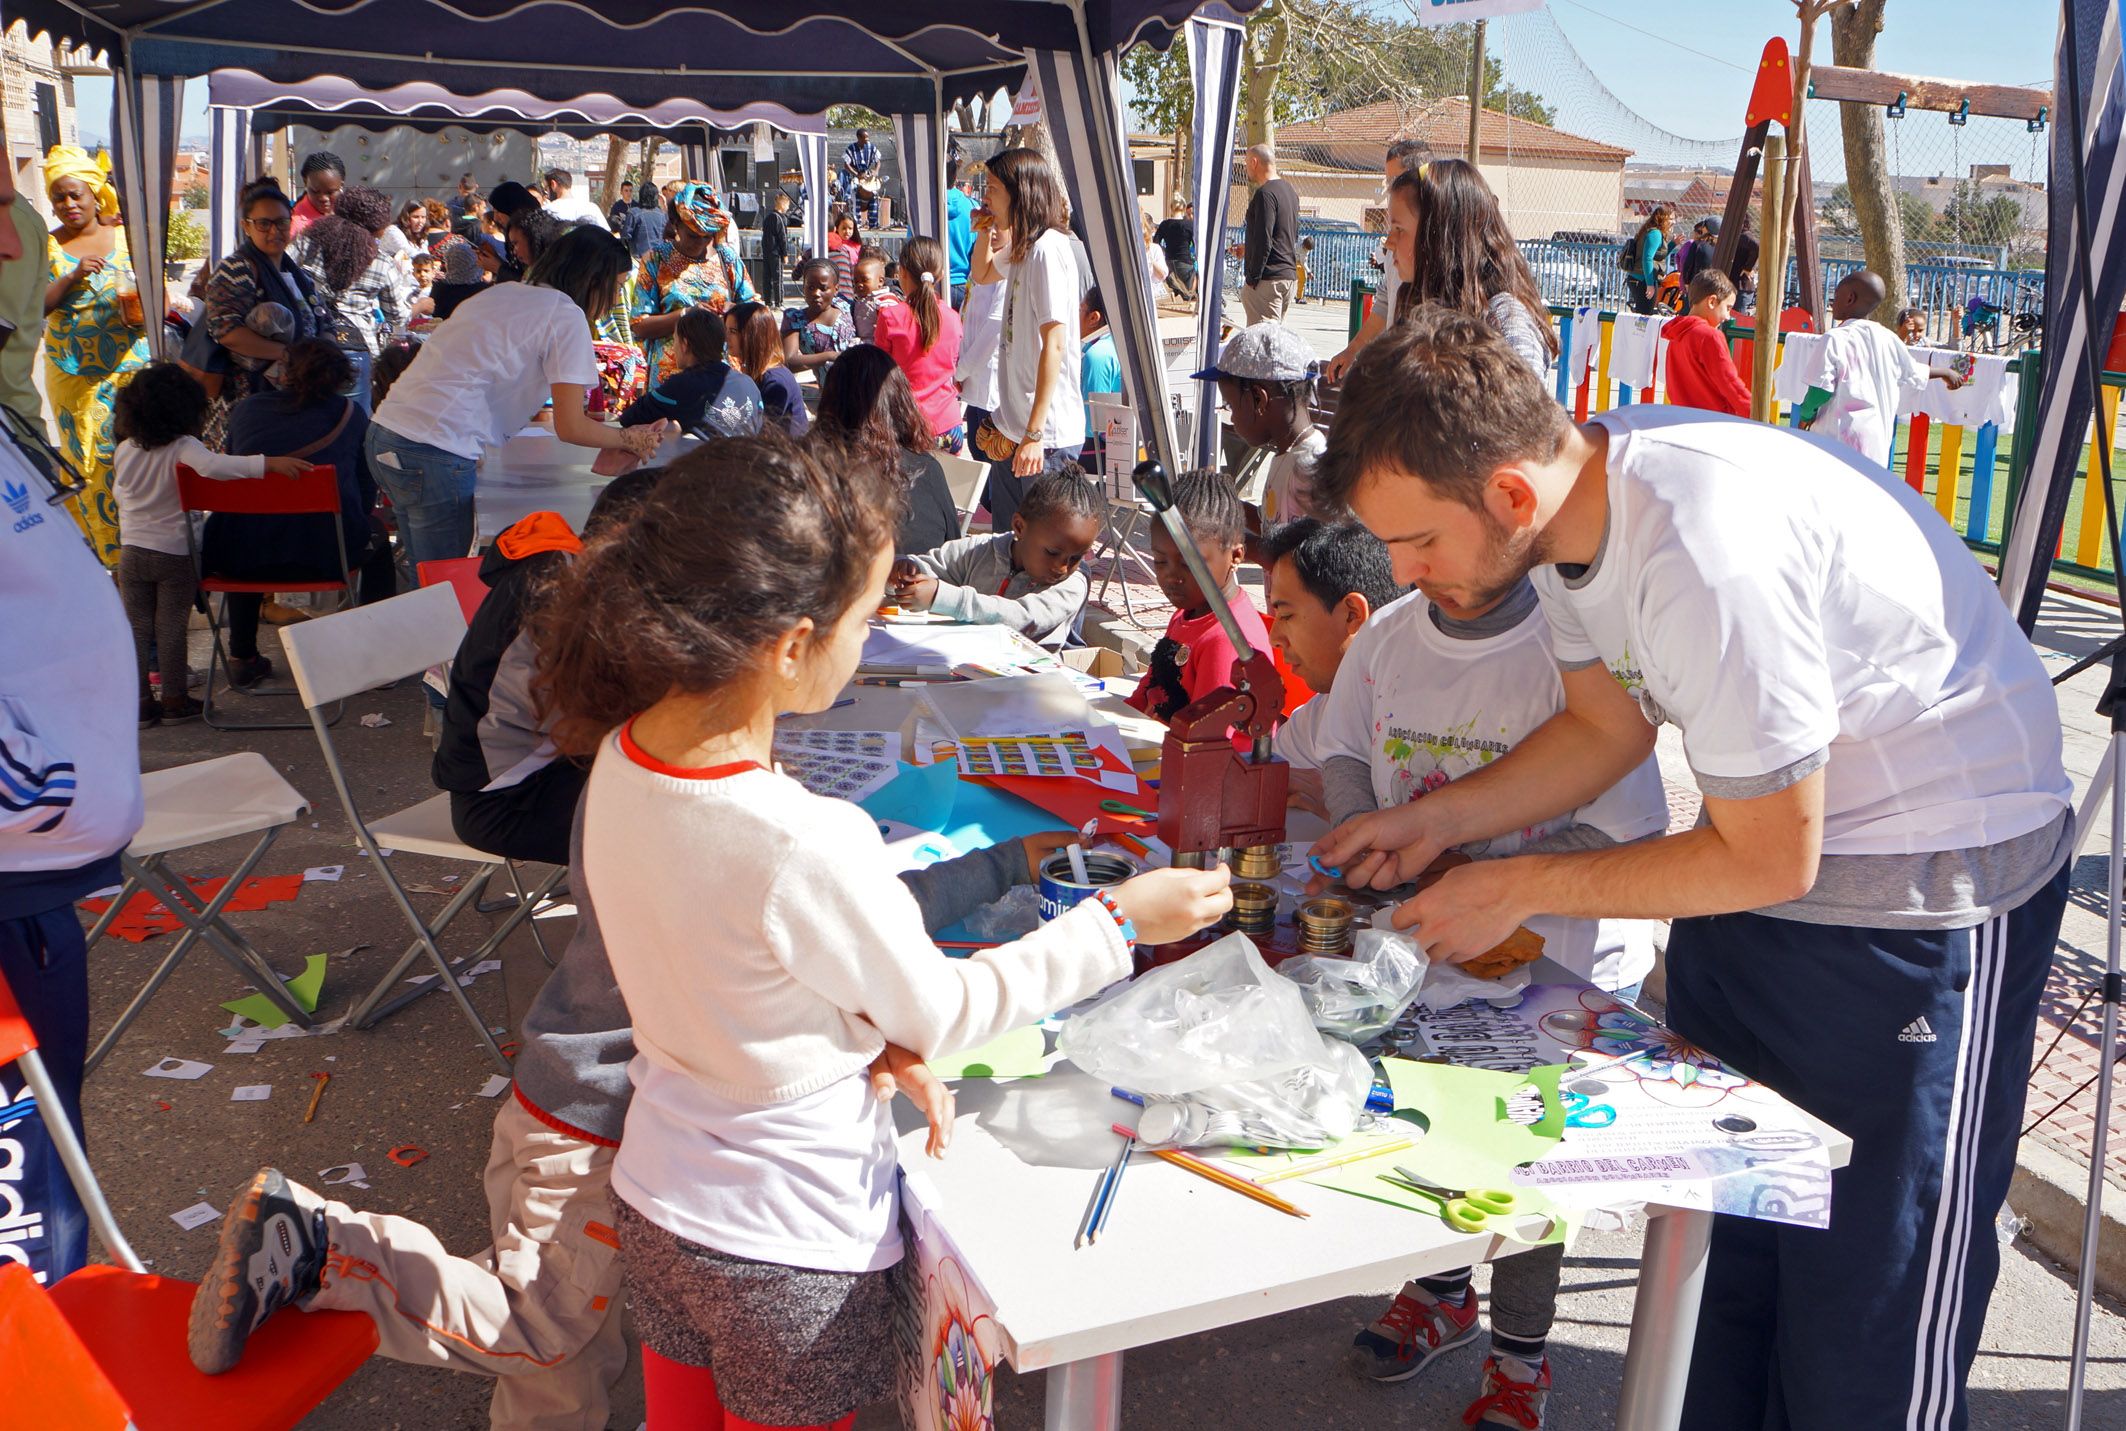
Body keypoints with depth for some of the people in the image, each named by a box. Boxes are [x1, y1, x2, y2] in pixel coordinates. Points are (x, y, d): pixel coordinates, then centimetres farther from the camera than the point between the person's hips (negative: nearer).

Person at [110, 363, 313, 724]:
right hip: (175, 554, -4)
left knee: (136, 629, 11)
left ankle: (140, 702, 17)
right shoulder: (183, 447, -18)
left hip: (132, 550, 4)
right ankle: (175, 700, 14)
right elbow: (213, 465, -38)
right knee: (171, 629, 6)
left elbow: (120, 494, 13)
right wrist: (268, 463, -44)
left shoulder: (125, 451, 0)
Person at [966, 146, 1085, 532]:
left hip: (1046, 432, -10)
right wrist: (984, 232, 14)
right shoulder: (1022, 248, 13)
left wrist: (1034, 433, -24)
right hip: (1012, 426, 10)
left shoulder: (1048, 248, -16)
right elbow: (981, 274, 36)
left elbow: (1055, 345, -22)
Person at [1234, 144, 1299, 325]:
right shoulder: (1290, 191, 17)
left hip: (1268, 278, -10)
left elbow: (1264, 241, -19)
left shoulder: (1265, 194, -13)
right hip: (1289, 274, 10)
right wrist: (1248, 248, 29)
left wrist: (1252, 279, -15)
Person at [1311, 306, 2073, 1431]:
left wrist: (1515, 889, -15)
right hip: (1762, 839, 8)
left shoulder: (1707, 556, -34)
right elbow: (1607, 725, 8)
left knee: (1867, 1297, 4)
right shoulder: (1568, 502, -8)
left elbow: (1769, 860, -23)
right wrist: (1436, 820, -3)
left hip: (1933, 883, -8)